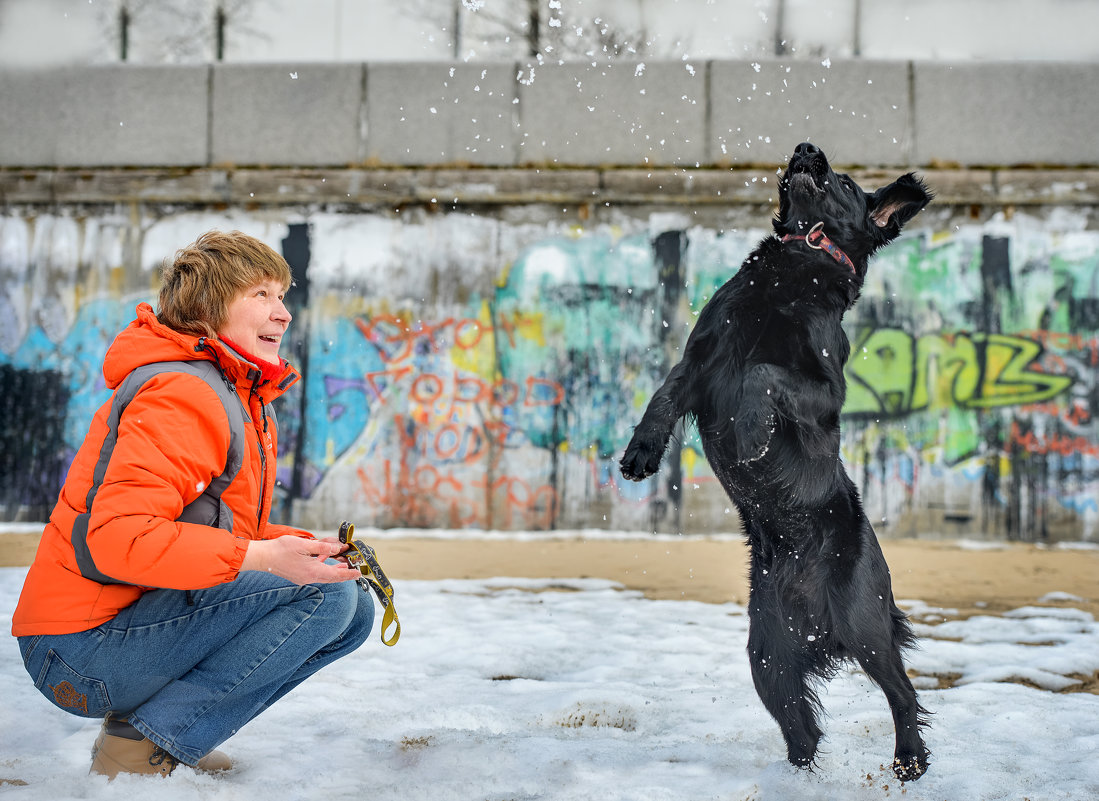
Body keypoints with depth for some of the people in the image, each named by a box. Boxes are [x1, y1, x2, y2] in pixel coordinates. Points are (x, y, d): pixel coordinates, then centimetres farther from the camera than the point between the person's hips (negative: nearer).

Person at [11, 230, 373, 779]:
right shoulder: (181, 394, -17)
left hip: (144, 618, 10)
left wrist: (311, 549, 0)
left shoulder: (248, 401, 16)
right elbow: (117, 536, -29)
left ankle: (152, 730, 6)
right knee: (326, 595, -22)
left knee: (353, 611, 9)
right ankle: (141, 740, -13)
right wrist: (263, 557, -31)